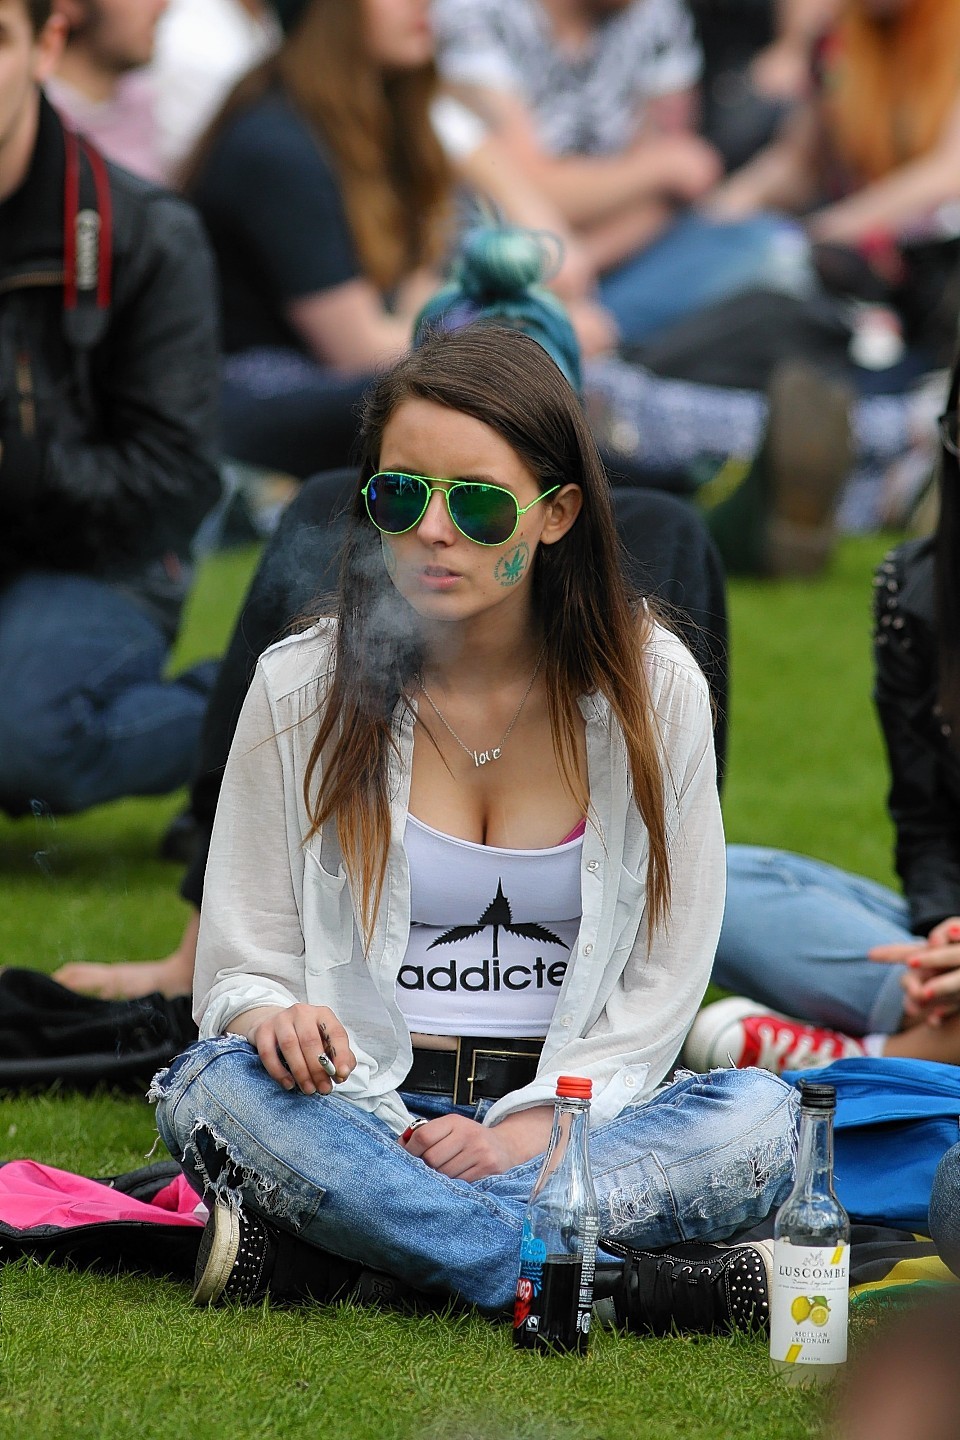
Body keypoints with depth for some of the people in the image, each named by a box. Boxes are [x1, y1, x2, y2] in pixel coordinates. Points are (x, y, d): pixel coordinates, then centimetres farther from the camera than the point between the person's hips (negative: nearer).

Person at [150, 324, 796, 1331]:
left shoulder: (652, 688, 1)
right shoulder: (300, 690, 1)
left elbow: (660, 982, 1)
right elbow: (241, 964, 4)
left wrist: (528, 1129, -15)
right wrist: (272, 1014, -22)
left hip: (570, 1111, 0)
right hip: (364, 1114, 0)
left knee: (760, 1116, -31)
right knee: (215, 1086, -33)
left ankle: (320, 1244, -35)